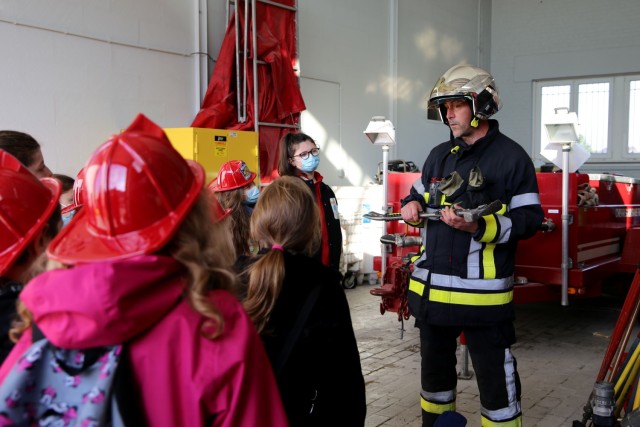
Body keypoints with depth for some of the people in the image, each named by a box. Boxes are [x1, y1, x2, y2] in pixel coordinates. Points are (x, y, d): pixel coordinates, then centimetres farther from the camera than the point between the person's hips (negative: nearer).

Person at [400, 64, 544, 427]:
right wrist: (413, 204, 2)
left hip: (481, 291, -6)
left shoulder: (511, 156, -8)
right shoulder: (440, 155, 12)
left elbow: (529, 217, -12)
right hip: (431, 286, 7)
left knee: (496, 378, 0)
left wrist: (479, 227, -26)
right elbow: (421, 193, 26)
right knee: (435, 367, 21)